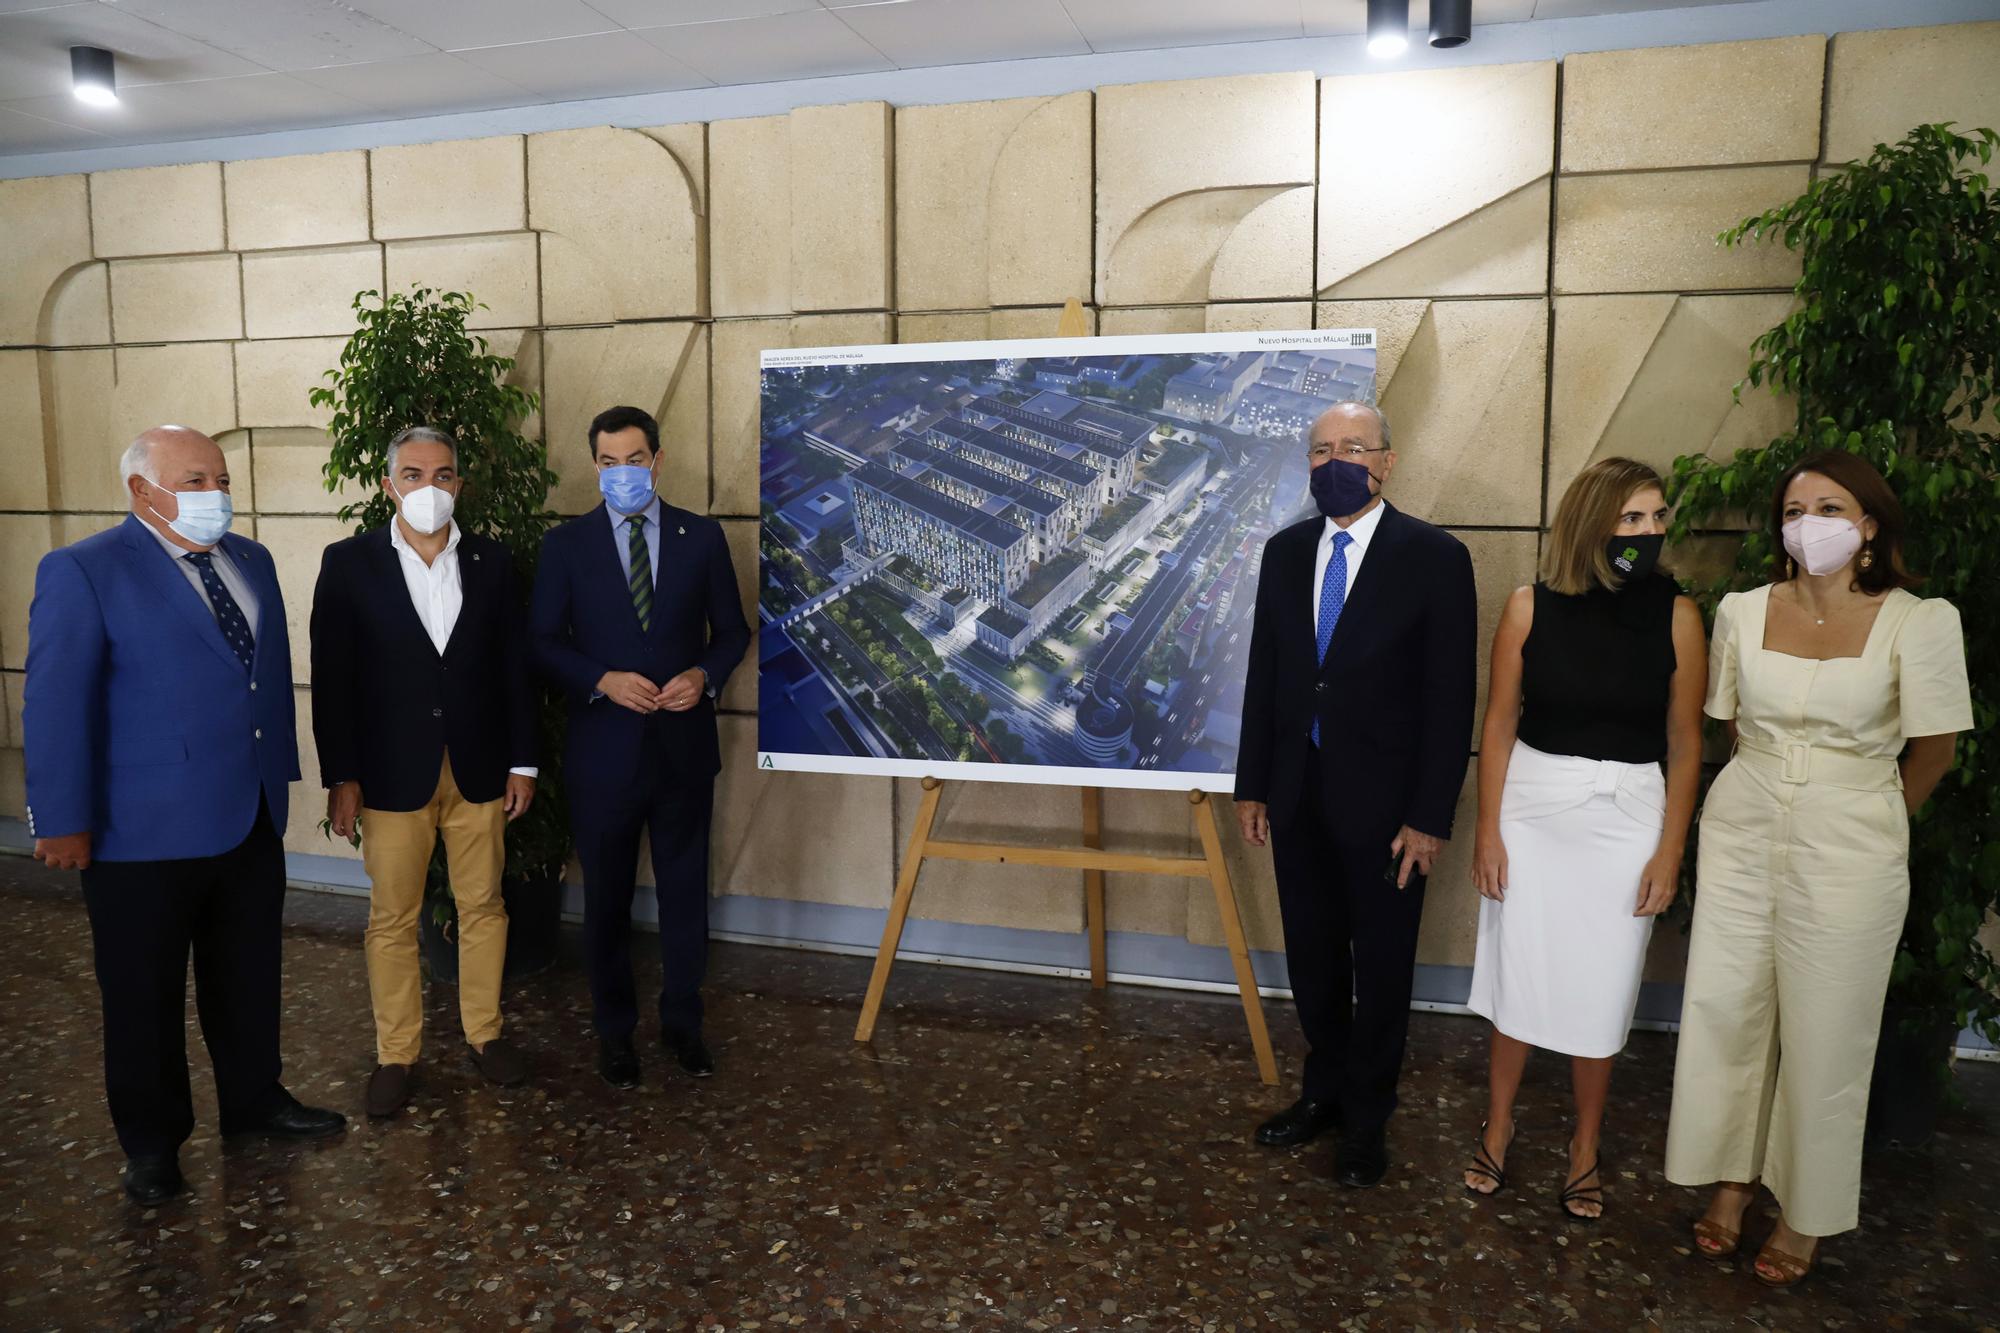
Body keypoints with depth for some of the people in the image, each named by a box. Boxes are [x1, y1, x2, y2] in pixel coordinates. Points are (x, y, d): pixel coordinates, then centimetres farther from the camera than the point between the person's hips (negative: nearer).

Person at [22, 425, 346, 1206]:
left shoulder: (252, 561, 9)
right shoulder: (84, 571, -10)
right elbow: (56, 703, -13)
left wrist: (282, 770, 12)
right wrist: (64, 821, -14)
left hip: (251, 816, 6)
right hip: (145, 827, -6)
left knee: (249, 974, 18)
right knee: (144, 994, 10)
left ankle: (253, 1101, 36)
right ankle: (152, 1142, 28)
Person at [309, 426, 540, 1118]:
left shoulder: (491, 561, 3)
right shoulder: (349, 562, -3)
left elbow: (514, 665, 5)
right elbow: (332, 676, -4)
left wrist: (522, 761, 3)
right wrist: (341, 776, -7)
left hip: (479, 769, 2)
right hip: (392, 773, -2)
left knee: (484, 908, 11)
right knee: (392, 921, 8)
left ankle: (484, 1033, 28)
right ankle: (395, 1054, 23)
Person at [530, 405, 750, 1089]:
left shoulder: (702, 537, 2)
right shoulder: (566, 544, 0)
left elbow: (732, 630, 6)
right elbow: (543, 642, 0)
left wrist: (704, 675, -13)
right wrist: (603, 680, -16)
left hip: (685, 745, 1)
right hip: (604, 748, 0)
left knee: (685, 890, 11)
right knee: (607, 898, 12)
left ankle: (683, 1021, 29)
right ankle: (614, 1029, 30)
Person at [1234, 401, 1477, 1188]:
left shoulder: (1434, 558, -9)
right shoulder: (1285, 551, 5)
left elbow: (1450, 697, -11)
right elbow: (1263, 674, 8)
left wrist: (1430, 817, -14)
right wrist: (1252, 785, 7)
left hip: (1383, 801, -4)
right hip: (1299, 797, 4)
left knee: (1381, 968, 11)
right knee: (1311, 958, 17)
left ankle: (1366, 1120, 30)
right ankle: (1323, 1093, 37)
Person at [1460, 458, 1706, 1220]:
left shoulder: (1676, 616, -5)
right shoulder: (1531, 608, -6)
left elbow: (1684, 745, -1)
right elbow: (1499, 725, -2)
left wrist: (1669, 852, -2)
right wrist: (1487, 830, -3)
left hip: (1626, 819, 0)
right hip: (1532, 808, 0)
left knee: (1599, 989, 9)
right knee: (1515, 974, 10)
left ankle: (1585, 1150, 29)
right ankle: (1498, 1128, 30)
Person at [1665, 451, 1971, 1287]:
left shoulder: (1919, 622, -10)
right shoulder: (1743, 611, 0)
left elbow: (1932, 751, -1)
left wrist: (1868, 825, 10)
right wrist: (1776, 791, 14)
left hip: (1848, 852, -3)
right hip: (1742, 833, 3)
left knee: (1824, 1032, 8)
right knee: (1726, 1012, 9)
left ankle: (1806, 1215, 25)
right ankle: (1729, 1180, 27)